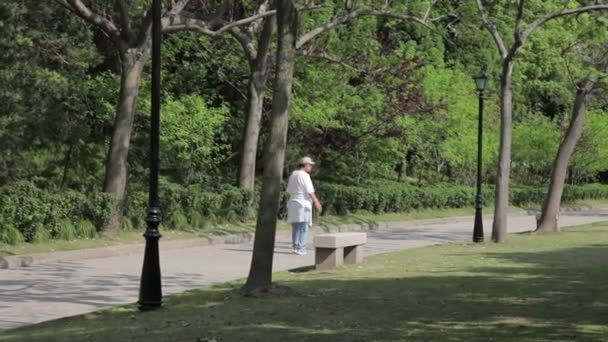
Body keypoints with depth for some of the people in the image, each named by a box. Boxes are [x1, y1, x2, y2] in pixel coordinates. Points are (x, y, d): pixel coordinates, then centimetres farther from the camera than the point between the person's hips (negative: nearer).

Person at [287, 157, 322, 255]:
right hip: (303, 204, -8)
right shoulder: (305, 176, -13)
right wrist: (316, 203, -9)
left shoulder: (293, 175, 13)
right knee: (304, 228, -5)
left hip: (293, 203, 8)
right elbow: (310, 192, -16)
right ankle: (300, 248, -10)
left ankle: (295, 247, 9)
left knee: (296, 227, 11)